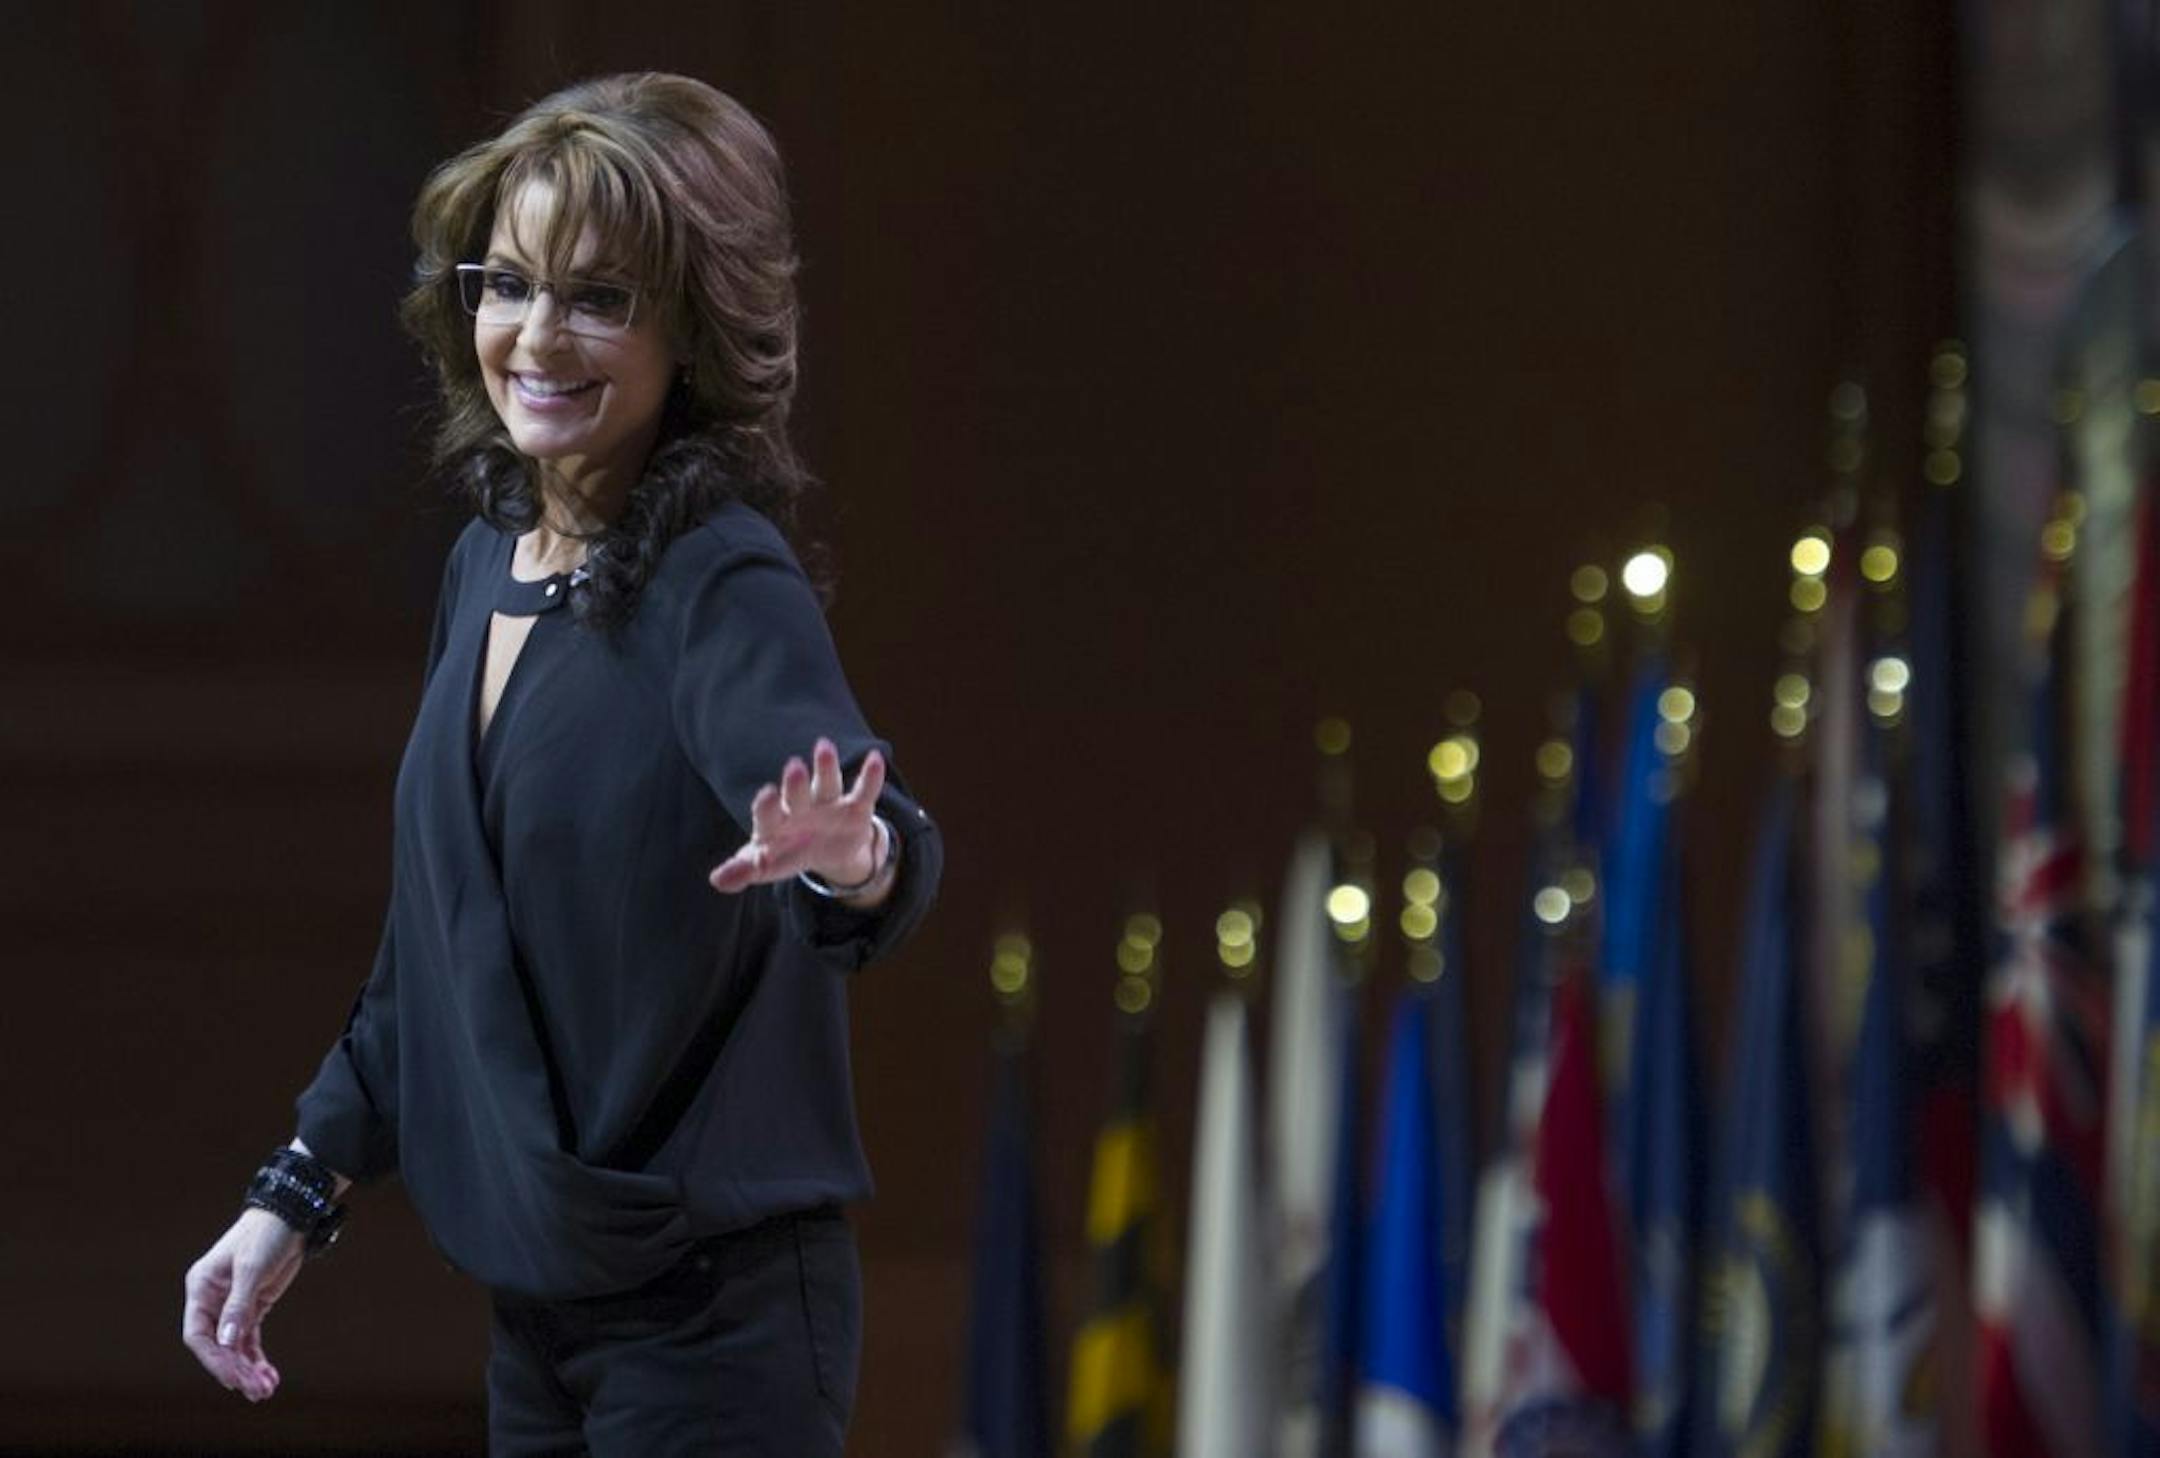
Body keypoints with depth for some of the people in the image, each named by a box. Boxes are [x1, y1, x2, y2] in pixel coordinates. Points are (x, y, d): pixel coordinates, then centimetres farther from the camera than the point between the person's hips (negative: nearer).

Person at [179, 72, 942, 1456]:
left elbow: (846, 795, -35)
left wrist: (858, 862, -57)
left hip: (711, 1317, -7)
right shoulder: (489, 564, 7)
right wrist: (300, 1190, 17)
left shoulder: (723, 582, -15)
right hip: (537, 1311, 7)